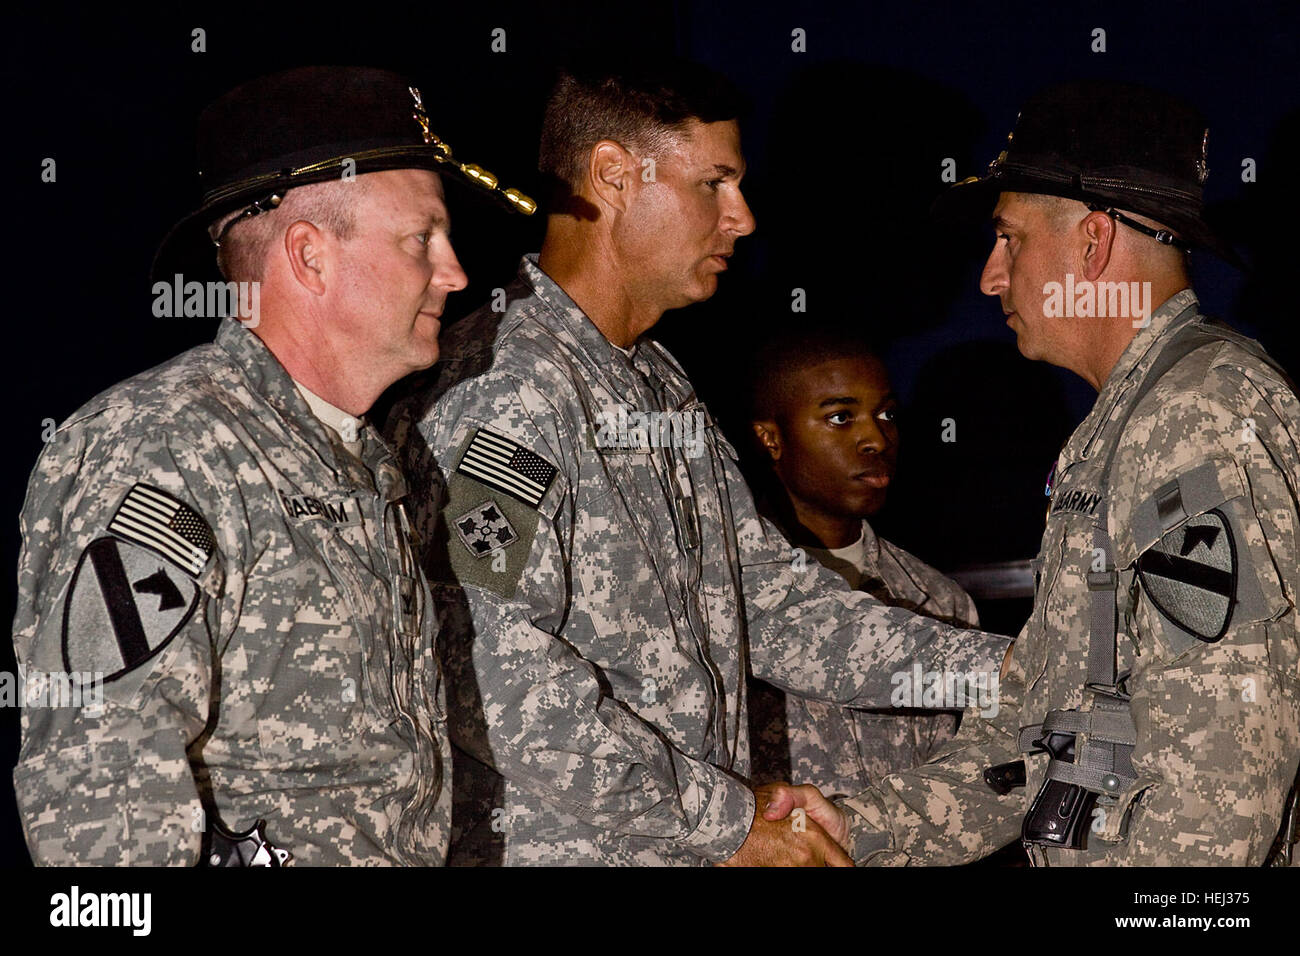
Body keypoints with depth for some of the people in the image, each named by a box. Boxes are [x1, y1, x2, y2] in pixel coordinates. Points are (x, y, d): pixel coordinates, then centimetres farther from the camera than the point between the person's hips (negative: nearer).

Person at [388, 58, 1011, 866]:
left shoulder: (662, 387, 17)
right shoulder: (503, 387, -16)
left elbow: (770, 601, 14)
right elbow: (498, 680, -24)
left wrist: (994, 672, 2)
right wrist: (729, 819, -19)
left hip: (690, 842, 9)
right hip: (549, 846, -9)